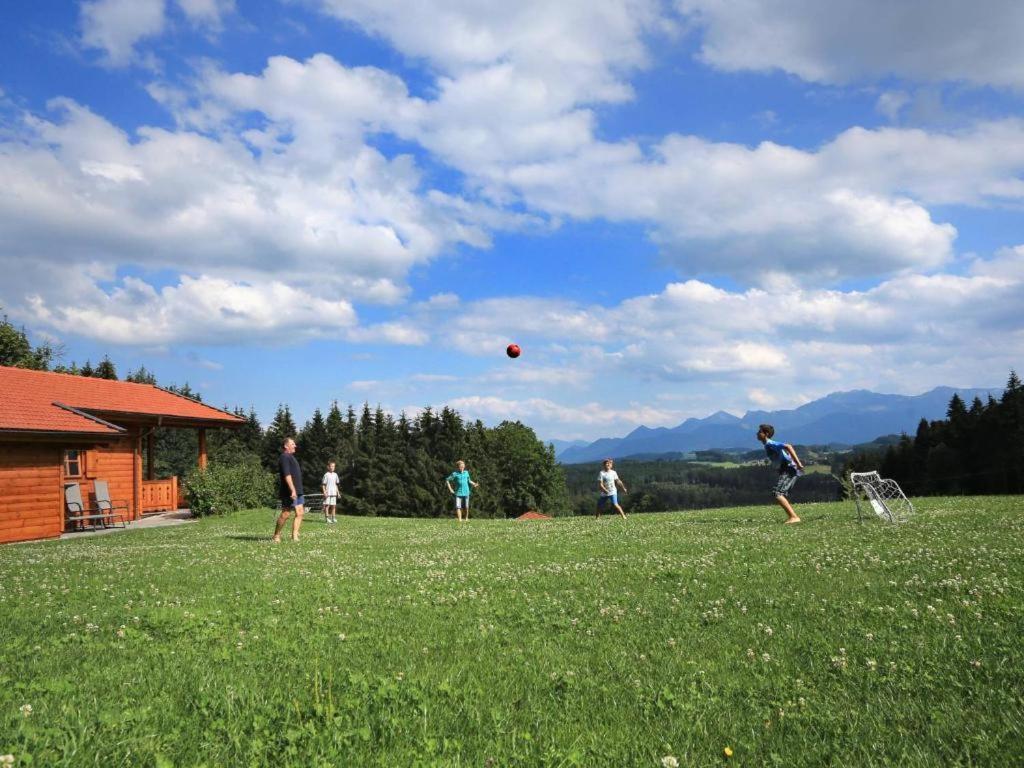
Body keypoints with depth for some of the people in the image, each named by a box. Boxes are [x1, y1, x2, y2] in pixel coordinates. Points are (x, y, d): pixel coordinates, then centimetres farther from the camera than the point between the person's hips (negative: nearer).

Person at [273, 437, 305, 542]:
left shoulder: (290, 457, 21)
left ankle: (294, 535, 3)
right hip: (289, 491, -10)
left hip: (297, 491, 10)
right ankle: (276, 535, 6)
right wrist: (293, 490, -26)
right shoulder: (284, 458, -11)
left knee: (300, 513, 2)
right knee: (286, 513, -6)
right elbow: (287, 475, -21)